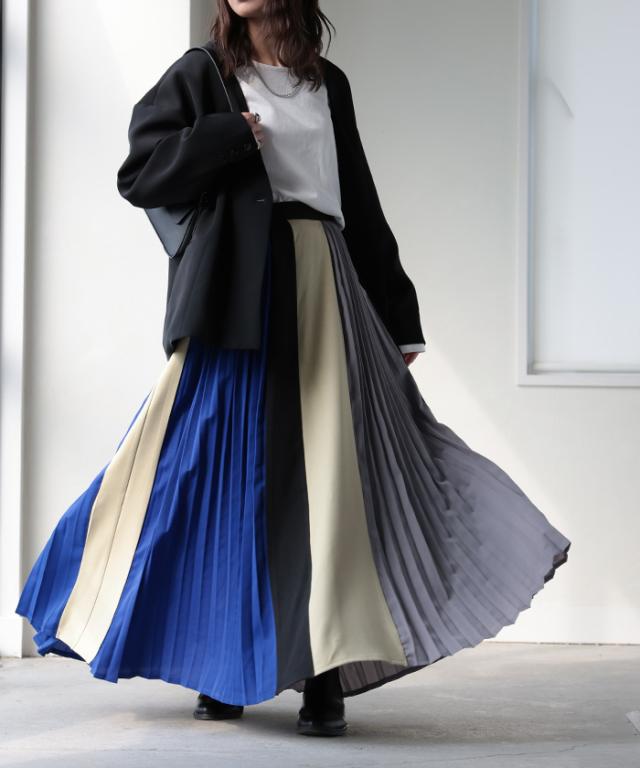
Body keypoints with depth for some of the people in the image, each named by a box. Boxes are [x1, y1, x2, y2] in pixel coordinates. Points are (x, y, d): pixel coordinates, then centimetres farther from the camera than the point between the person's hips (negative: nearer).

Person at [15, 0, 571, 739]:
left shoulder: (327, 84, 17)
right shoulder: (201, 74, 8)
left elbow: (360, 204, 19)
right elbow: (138, 175, 1)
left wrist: (398, 317, 18)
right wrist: (232, 137, -9)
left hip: (323, 290, 3)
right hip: (237, 294, -3)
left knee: (330, 472, -6)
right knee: (227, 471, -4)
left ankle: (323, 675, -4)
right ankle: (223, 668, 6)